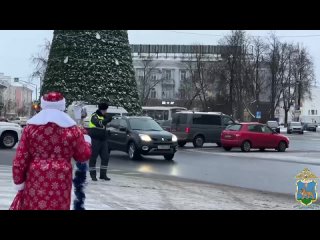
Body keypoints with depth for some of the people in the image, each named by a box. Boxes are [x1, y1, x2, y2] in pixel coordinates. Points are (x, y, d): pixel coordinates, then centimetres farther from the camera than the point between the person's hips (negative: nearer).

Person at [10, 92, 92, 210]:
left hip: (36, 180, 1)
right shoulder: (71, 128, 0)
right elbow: (84, 155, 9)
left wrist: (18, 181, 7)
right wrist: (86, 141, 27)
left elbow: (20, 158, 0)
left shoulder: (31, 126, 2)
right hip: (60, 182, 0)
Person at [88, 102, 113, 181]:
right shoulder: (94, 116, -10)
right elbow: (98, 123, -28)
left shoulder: (104, 116, 14)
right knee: (93, 158, 0)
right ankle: (93, 175, 7)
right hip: (95, 140, -7)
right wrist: (106, 119, -40)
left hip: (103, 140, 7)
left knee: (105, 157, 3)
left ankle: (103, 175, 12)